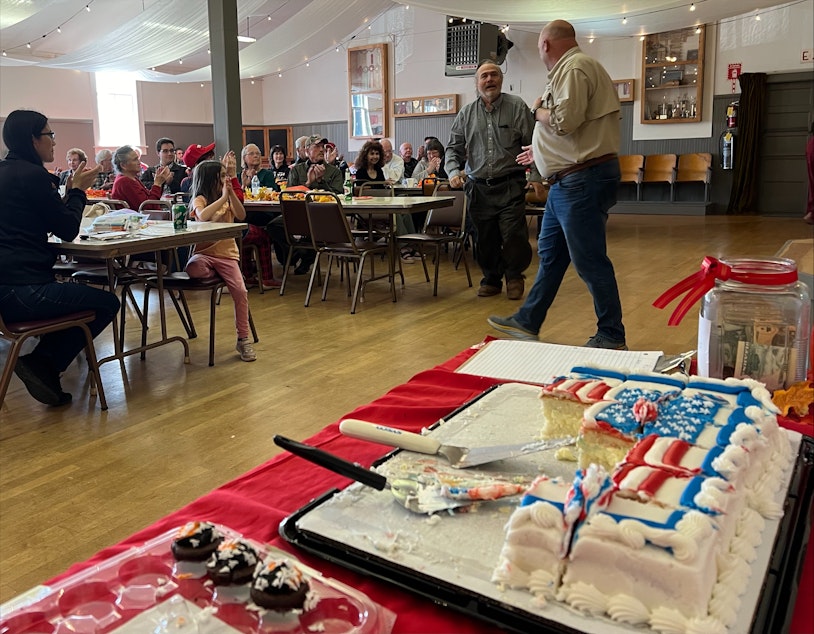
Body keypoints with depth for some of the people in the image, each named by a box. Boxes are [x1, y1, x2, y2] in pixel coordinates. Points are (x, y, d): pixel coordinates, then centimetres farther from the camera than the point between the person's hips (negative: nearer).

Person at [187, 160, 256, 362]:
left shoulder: (227, 198, 14)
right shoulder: (200, 199, -1)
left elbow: (241, 216, -3)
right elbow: (202, 216, -25)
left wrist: (231, 193, -11)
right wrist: (223, 197, -20)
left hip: (227, 253, 3)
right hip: (204, 252, -3)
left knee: (240, 291, -17)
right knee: (194, 269, -40)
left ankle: (243, 339, -6)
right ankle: (218, 276, -8)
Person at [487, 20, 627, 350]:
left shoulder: (574, 67, -12)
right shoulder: (570, 68, 19)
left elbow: (565, 121, -25)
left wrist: (538, 110, -5)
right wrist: (540, 151, 35)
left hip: (582, 180, -11)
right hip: (570, 180, 11)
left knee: (590, 261, -4)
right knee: (549, 254, 15)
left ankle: (612, 337, 7)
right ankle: (526, 322, 25)